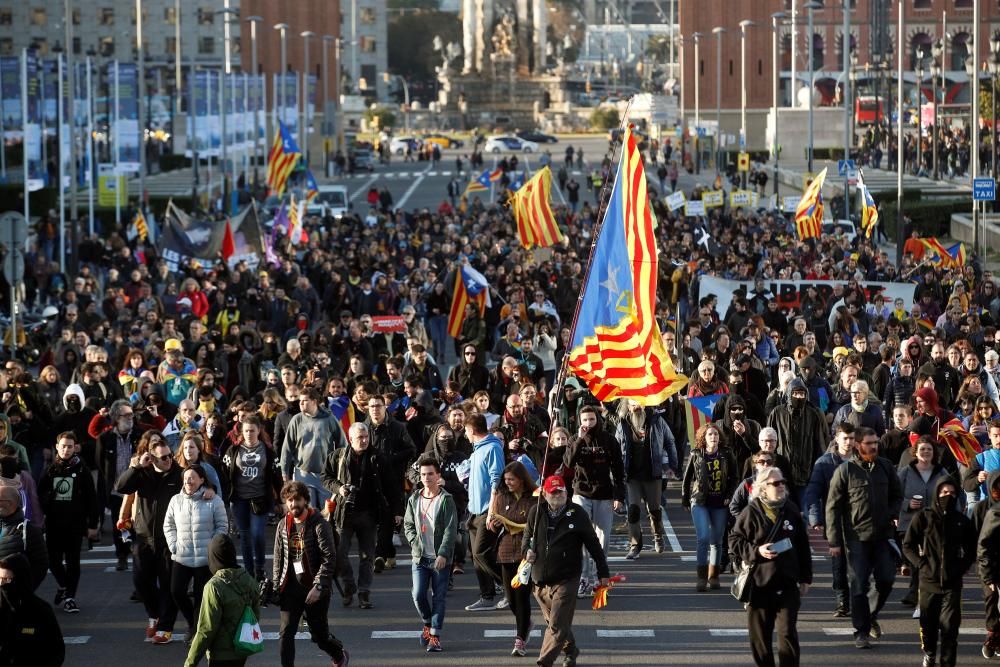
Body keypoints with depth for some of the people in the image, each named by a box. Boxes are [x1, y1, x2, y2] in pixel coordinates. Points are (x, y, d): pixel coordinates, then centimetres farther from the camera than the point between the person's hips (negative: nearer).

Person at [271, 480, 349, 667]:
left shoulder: (319, 524, -10)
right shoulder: (283, 526, 6)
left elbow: (329, 558, -15)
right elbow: (278, 559, 12)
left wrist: (318, 587, -21)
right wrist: (276, 587, 4)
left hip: (314, 588, -4)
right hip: (291, 588, 4)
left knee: (320, 634, 8)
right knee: (286, 632, -7)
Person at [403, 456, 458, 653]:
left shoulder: (446, 500, -6)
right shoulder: (414, 499, 8)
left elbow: (451, 530, -10)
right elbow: (408, 524, 16)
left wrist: (443, 554, -19)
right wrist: (415, 542, -1)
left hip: (441, 558, -3)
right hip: (419, 557, 3)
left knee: (439, 597, 0)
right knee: (418, 595, -4)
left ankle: (435, 635, 6)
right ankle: (428, 624, 22)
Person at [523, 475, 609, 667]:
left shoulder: (576, 514, -4)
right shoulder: (536, 512, 4)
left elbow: (593, 543, 2)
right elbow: (527, 536, 19)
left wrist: (603, 573, 3)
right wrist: (526, 551, -4)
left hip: (566, 579, -4)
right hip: (540, 579, 4)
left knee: (557, 624, -10)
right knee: (552, 621, 16)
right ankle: (570, 651, 37)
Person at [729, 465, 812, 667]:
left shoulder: (791, 510, 5)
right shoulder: (751, 512, -5)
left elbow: (803, 546, 11)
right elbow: (734, 541, -2)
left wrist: (805, 578, 11)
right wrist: (757, 551, -17)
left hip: (787, 583, 1)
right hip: (759, 583, -1)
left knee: (788, 632, -5)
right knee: (760, 634, 8)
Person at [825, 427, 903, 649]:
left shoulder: (885, 466, 5)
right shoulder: (845, 470, -6)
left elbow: (897, 496, 18)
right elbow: (833, 507, -4)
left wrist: (892, 514, -2)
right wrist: (834, 541, -7)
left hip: (882, 535, 3)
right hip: (856, 537, -3)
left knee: (886, 580, 2)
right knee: (859, 585, -1)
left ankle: (872, 615, 28)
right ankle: (862, 631, 7)